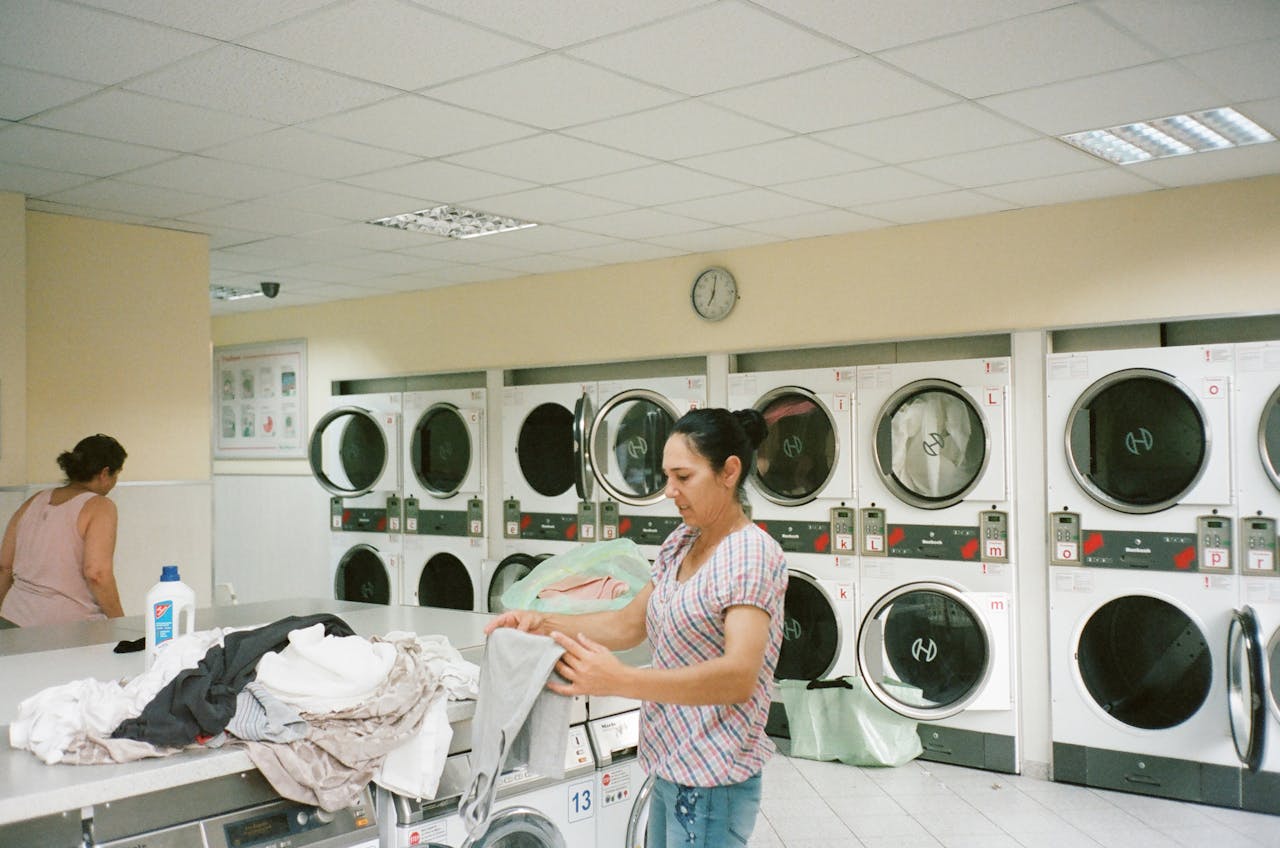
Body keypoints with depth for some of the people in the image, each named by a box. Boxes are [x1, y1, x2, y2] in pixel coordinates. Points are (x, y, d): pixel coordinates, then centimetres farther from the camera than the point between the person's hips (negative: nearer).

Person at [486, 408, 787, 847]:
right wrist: (543, 623, -1)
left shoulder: (753, 555, -19)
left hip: (712, 782, -8)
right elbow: (629, 623, 13)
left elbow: (739, 676, -30)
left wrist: (619, 681, -39)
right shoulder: (680, 542, 8)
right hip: (670, 767, 8)